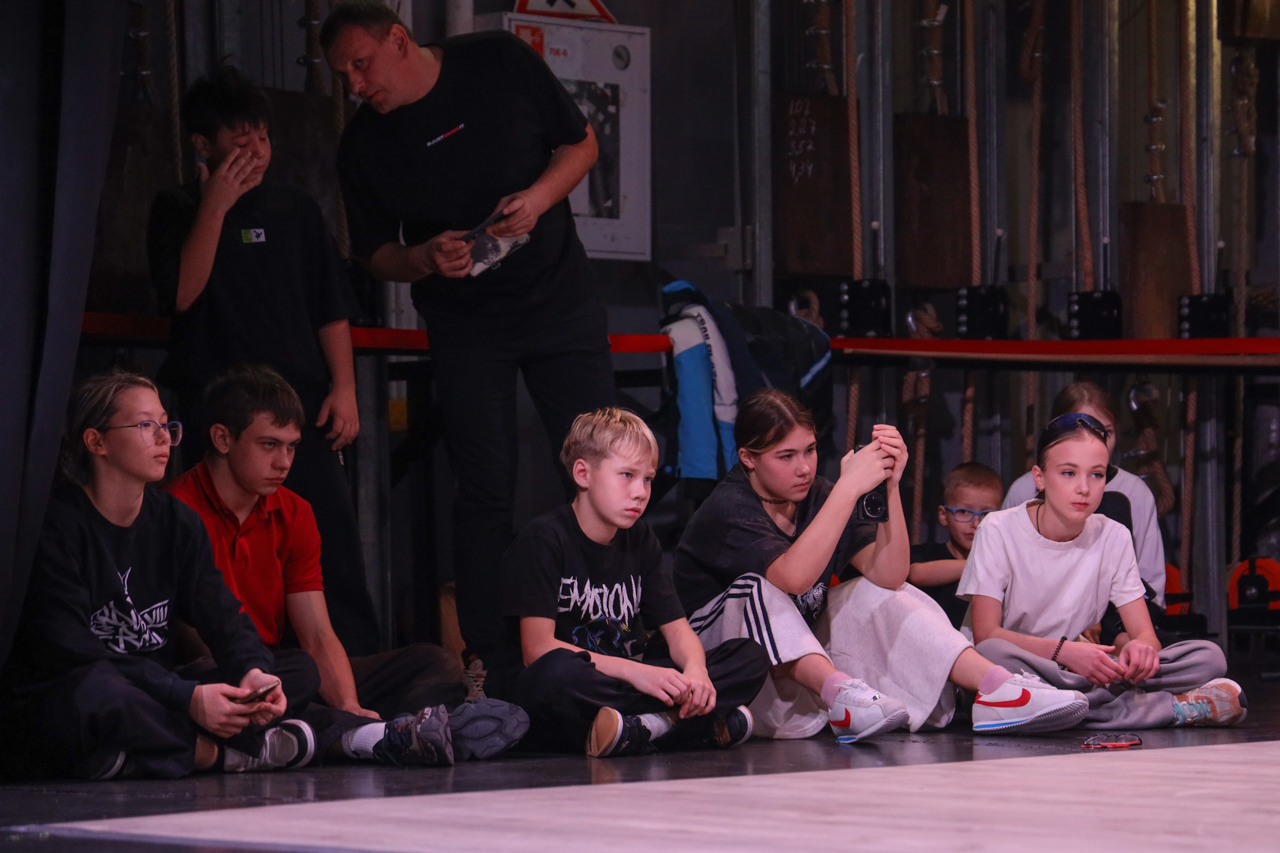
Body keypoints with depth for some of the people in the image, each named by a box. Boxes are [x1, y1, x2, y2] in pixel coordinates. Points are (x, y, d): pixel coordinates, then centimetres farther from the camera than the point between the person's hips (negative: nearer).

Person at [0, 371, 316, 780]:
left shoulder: (177, 521, 10)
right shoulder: (55, 525, -13)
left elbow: (221, 615, 2)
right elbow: (68, 651, -22)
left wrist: (254, 670, -23)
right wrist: (186, 697, -30)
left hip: (152, 702, 7)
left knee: (299, 669, -4)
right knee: (97, 691, -43)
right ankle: (217, 752, -18)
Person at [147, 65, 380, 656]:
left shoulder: (297, 212, 16)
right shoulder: (178, 212, 9)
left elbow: (333, 310, 15)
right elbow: (183, 293, -7)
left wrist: (344, 389, 3)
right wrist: (216, 205, -9)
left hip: (303, 405, 2)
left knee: (334, 539, -8)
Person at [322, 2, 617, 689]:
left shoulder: (501, 64, -5)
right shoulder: (362, 146, -2)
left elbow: (581, 144, 3)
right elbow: (374, 254, 6)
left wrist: (537, 198, -15)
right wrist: (423, 260, -15)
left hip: (561, 303, 0)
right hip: (464, 327, 1)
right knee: (485, 489, -4)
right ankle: (479, 656, 2)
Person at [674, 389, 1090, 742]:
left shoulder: (819, 497, 1)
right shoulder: (728, 510, -18)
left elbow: (888, 574, -11)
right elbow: (795, 576, -38)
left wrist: (889, 486, -22)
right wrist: (851, 486, -35)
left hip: (806, 655, 6)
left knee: (872, 594, -9)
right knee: (759, 589, -30)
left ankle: (995, 686, -22)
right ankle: (839, 693, -45)